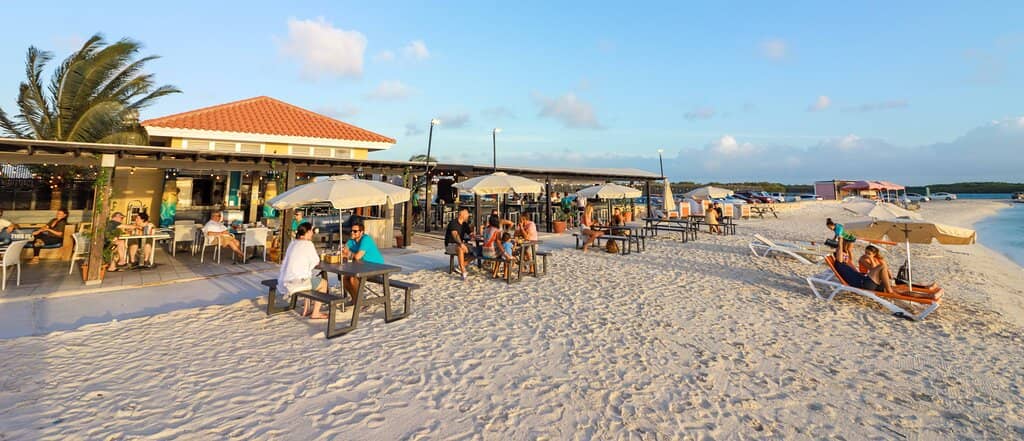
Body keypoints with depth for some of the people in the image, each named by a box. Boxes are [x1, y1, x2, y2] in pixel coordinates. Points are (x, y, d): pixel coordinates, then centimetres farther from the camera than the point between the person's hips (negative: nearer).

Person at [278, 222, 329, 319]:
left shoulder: (293, 243, 13)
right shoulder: (308, 244, -12)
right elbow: (316, 262, -4)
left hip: (285, 280, 9)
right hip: (296, 282, -9)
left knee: (316, 278, 31)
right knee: (323, 283, 10)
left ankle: (306, 309, 31)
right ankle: (315, 313, 9)